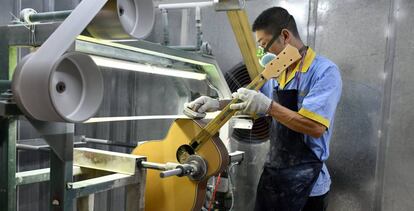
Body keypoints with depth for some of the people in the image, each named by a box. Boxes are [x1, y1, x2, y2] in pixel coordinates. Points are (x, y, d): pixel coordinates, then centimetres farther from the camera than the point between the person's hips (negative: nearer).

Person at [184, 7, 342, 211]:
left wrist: (268, 106, -32)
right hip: (272, 171, 7)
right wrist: (217, 104, 3)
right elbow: (250, 104, 18)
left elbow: (316, 127, -25)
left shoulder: (325, 71, -16)